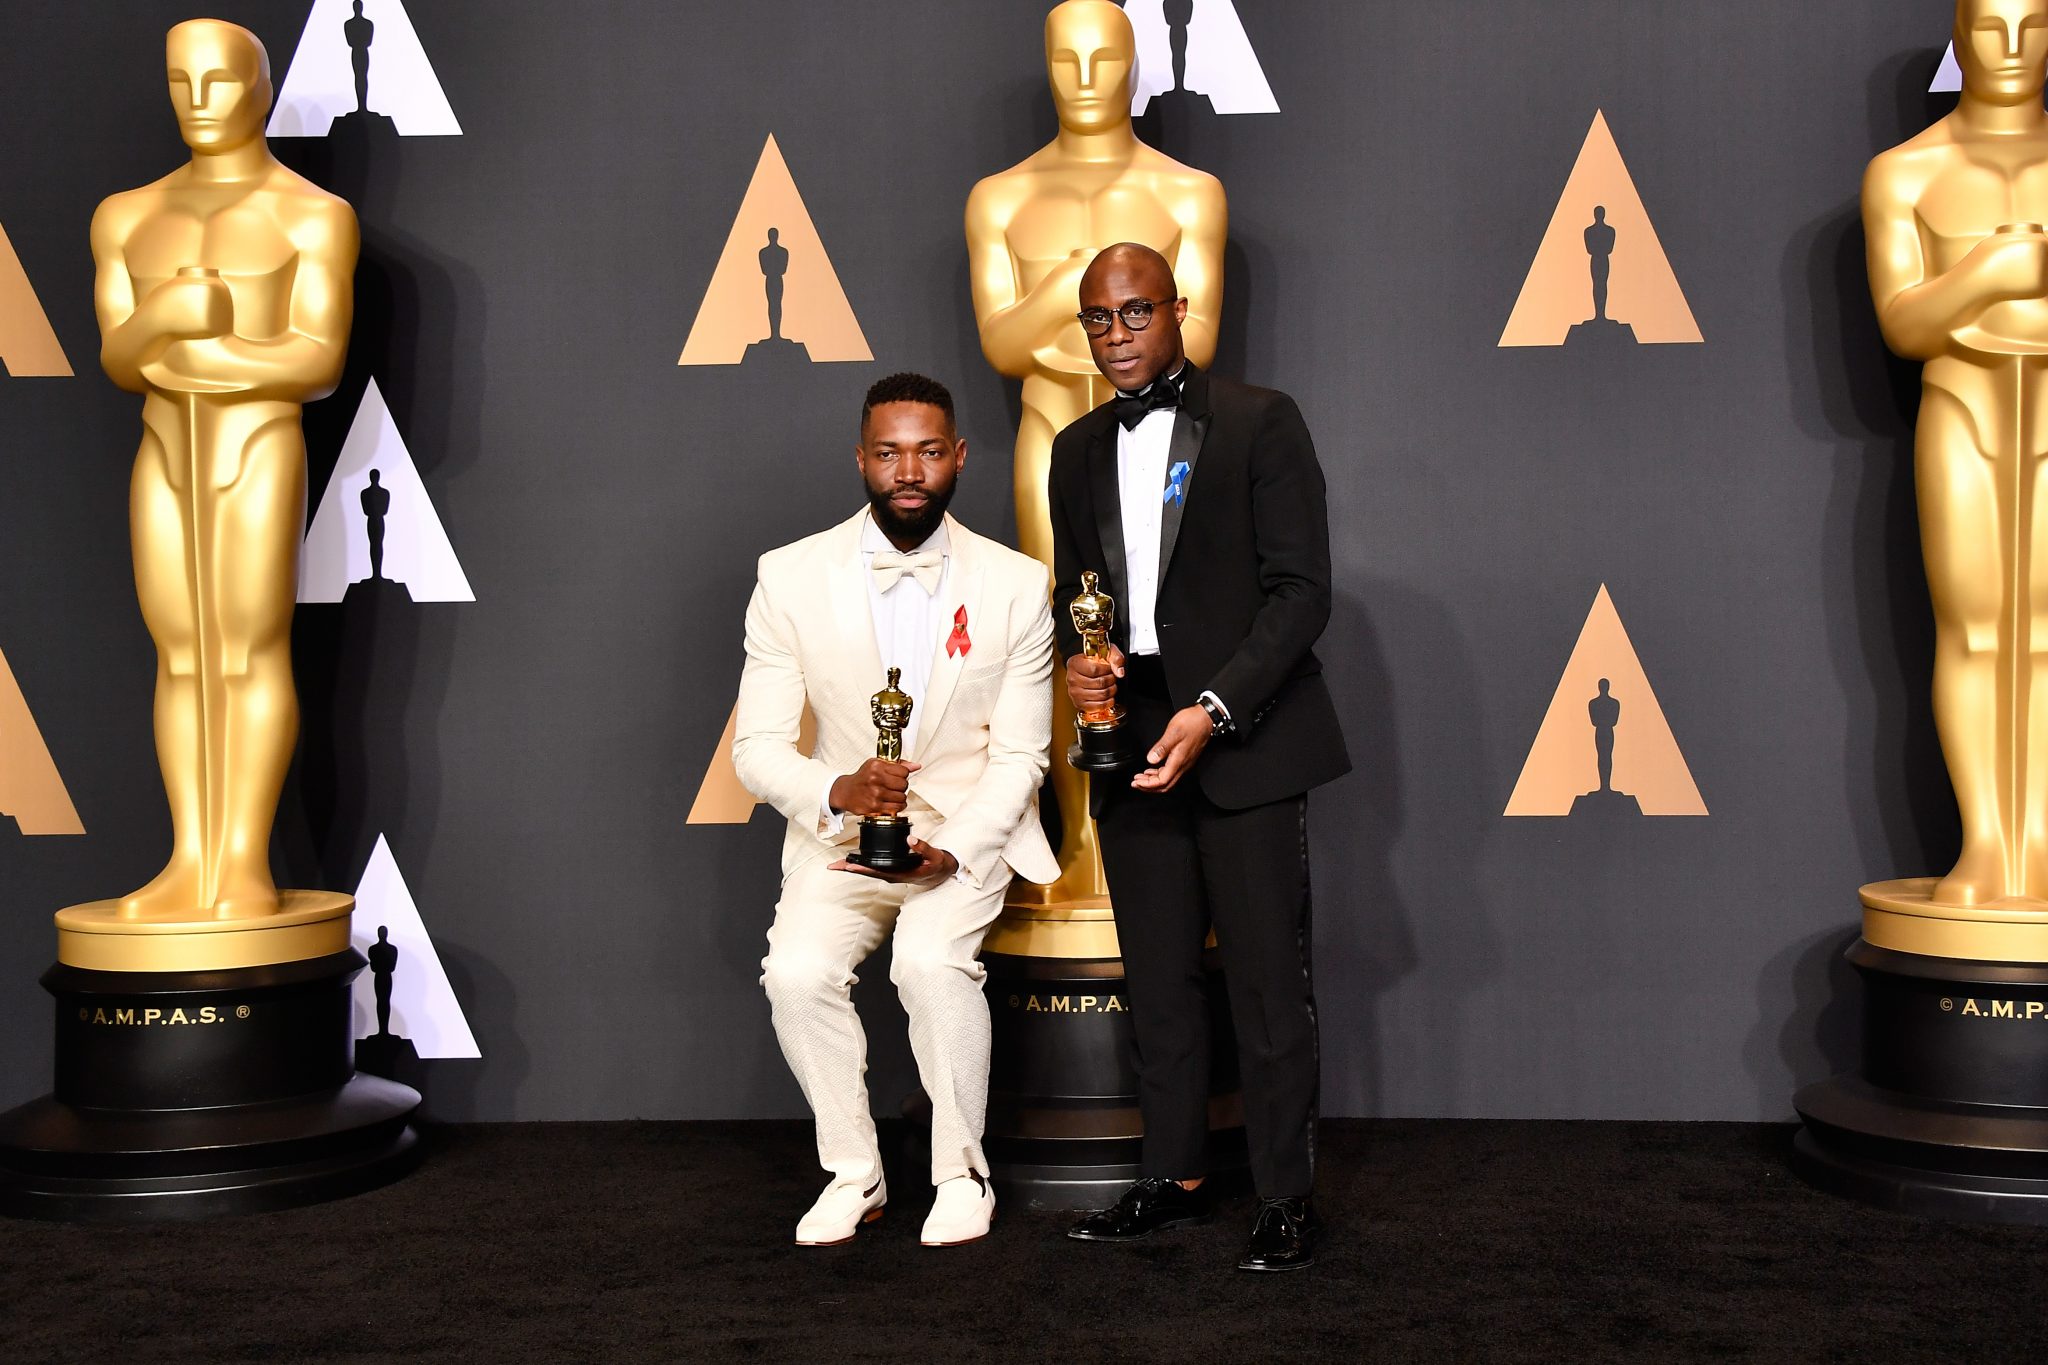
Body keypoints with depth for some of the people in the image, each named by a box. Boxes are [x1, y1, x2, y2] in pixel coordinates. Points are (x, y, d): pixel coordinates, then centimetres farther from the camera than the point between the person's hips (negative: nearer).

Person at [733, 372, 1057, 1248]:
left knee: (931, 957, -30)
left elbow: (1018, 756, -1)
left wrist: (955, 851, -18)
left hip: (968, 833, -1)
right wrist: (837, 793, -27)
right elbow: (756, 749, -6)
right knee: (798, 970, -27)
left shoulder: (1014, 585, -4)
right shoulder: (791, 578, -5)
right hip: (841, 833, 1)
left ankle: (962, 1174, -7)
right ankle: (852, 1173, -3)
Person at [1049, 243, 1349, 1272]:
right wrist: (1079, 658, -1)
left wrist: (1213, 708, -16)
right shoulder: (1079, 451, 15)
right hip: (1131, 742, 5)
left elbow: (1300, 589, -7)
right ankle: (1174, 1178, 20)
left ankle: (1285, 1200, 6)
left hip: (1242, 739, -5)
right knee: (1158, 981, 9)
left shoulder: (1259, 422, -2)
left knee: (1269, 982, -3)